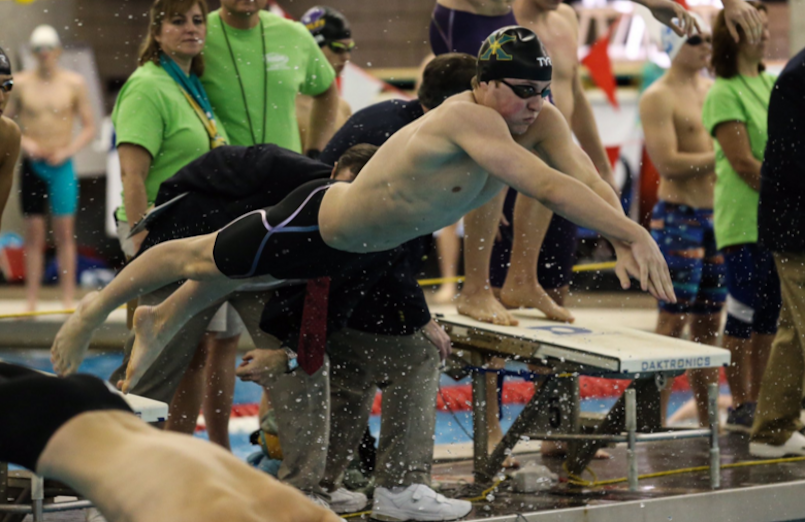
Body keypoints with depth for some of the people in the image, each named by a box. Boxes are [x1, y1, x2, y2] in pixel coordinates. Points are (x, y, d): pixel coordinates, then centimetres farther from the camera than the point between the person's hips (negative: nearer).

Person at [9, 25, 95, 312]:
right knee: (34, 234, 4)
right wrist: (24, 143, -10)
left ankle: (68, 299, 0)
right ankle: (31, 301, 6)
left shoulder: (74, 83, 1)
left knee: (65, 233, -2)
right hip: (32, 165, 1)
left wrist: (67, 151, -9)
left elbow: (89, 127, 4)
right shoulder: (20, 83, 2)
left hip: (62, 165, -1)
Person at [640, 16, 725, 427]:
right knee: (673, 320, -7)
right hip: (678, 217, -7)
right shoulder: (659, 97, -7)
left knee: (709, 321, 8)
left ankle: (707, 418, 13)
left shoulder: (714, 90, 15)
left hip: (716, 214, 7)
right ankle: (655, 420, -5)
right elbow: (668, 162, -16)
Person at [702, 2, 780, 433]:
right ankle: (740, 407, 3)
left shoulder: (772, 85, 15)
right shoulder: (724, 93, -8)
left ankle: (756, 402, 15)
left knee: (768, 316, 9)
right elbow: (743, 162, -14)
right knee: (742, 317, -3)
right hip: (743, 222, -7)